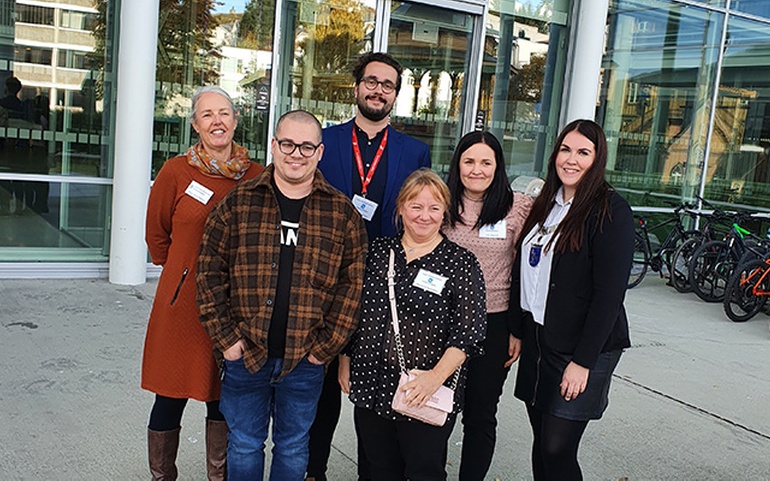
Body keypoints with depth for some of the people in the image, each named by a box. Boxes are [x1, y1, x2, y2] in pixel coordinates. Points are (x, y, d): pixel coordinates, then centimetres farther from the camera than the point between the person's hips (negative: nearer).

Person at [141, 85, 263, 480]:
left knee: (222, 399, 15)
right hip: (182, 301, -1)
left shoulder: (256, 177, -1)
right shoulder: (176, 171, -5)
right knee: (170, 399, 8)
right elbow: (156, 233, 8)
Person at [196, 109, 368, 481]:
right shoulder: (238, 203, -1)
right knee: (244, 445, 16)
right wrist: (226, 338, -6)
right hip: (244, 353, 0)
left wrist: (326, 346, -7)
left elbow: (353, 284, -3)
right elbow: (210, 273, -1)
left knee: (293, 449, 17)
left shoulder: (342, 213, -2)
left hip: (305, 360, 0)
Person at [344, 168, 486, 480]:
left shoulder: (460, 262, -6)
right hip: (371, 386, 4)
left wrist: (437, 375, -21)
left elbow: (470, 328, -11)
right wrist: (345, 361, 13)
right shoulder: (378, 251, 6)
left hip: (426, 396, -3)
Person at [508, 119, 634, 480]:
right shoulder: (545, 205, 11)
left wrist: (583, 361, -18)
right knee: (542, 447, 12)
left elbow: (610, 292, -16)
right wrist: (517, 331, 11)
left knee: (557, 451, -4)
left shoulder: (610, 211, -11)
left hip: (582, 349, -6)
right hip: (537, 341, 6)